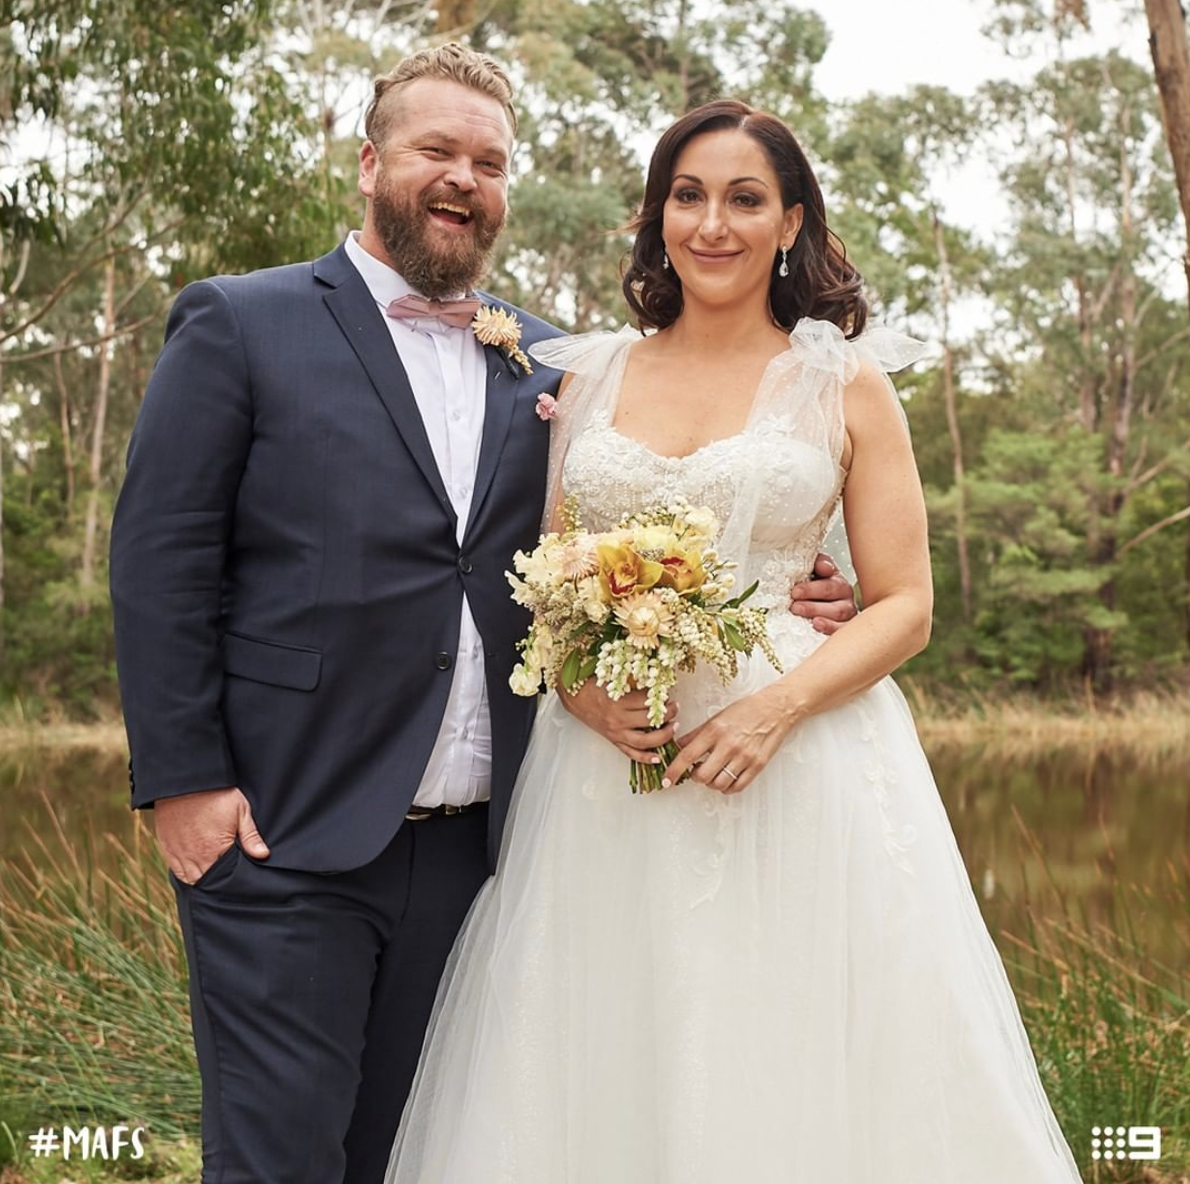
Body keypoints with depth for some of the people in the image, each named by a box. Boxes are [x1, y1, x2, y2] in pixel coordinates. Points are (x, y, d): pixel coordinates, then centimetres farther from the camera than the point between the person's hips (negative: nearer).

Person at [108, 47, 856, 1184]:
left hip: (475, 839, 4)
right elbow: (159, 558, -3)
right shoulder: (240, 325, 1)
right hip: (286, 835, -4)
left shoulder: (542, 363, 13)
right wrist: (182, 780, -10)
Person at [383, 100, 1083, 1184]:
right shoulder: (588, 378, 11)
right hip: (605, 760, 2)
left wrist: (778, 705, -16)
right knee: (607, 1076, 4)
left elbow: (904, 605, 1)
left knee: (795, 1071, 0)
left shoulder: (846, 383, 4)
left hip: (799, 758, -2)